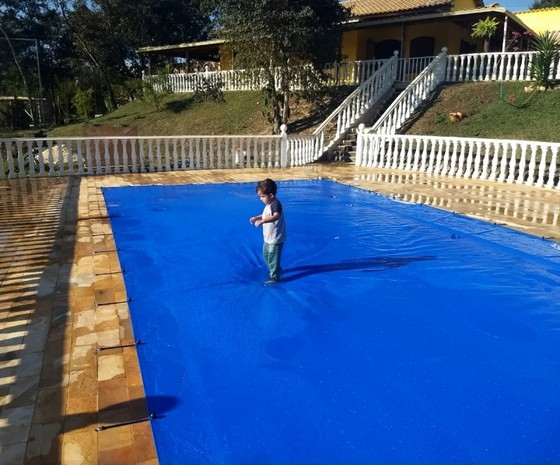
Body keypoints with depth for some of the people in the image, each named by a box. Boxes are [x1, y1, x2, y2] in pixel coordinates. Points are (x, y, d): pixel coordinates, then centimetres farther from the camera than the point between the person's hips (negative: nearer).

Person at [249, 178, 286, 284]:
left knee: (273, 258, 1)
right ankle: (276, 269, 45)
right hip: (268, 237, 10)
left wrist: (262, 221, -53)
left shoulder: (276, 204, -26)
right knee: (266, 255, 24)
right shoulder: (268, 204, 5)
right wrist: (256, 218, 11)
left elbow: (276, 216, -45)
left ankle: (274, 277, 15)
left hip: (276, 239, -10)